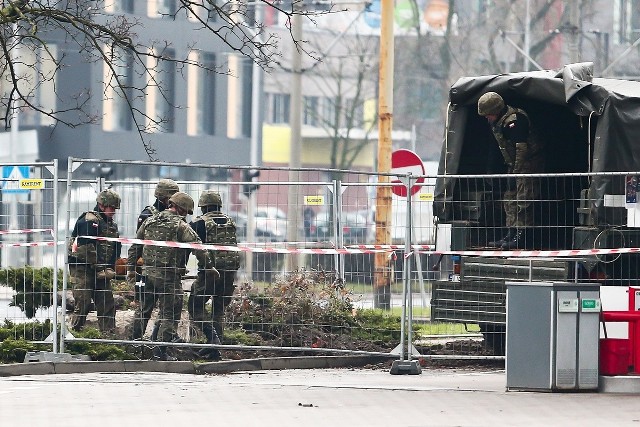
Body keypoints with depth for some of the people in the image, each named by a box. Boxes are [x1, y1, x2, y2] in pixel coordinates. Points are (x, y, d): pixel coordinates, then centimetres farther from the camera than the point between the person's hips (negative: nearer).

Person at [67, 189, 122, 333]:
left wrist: (110, 268, -1)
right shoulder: (89, 221, -13)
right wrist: (100, 267, -17)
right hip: (82, 268, -8)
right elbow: (86, 248, -21)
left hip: (101, 271, 8)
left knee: (107, 303, 5)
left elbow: (116, 248, 14)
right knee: (83, 303, -8)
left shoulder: (111, 224, 15)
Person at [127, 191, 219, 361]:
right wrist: (209, 266, -6)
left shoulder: (149, 221, 10)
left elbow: (135, 247, 15)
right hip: (169, 277, -6)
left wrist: (131, 268, 23)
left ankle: (134, 342, 28)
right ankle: (161, 350, -2)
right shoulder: (180, 226, -10)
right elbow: (197, 247, -15)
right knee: (170, 314, 1)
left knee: (144, 309, 20)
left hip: (148, 272, 6)